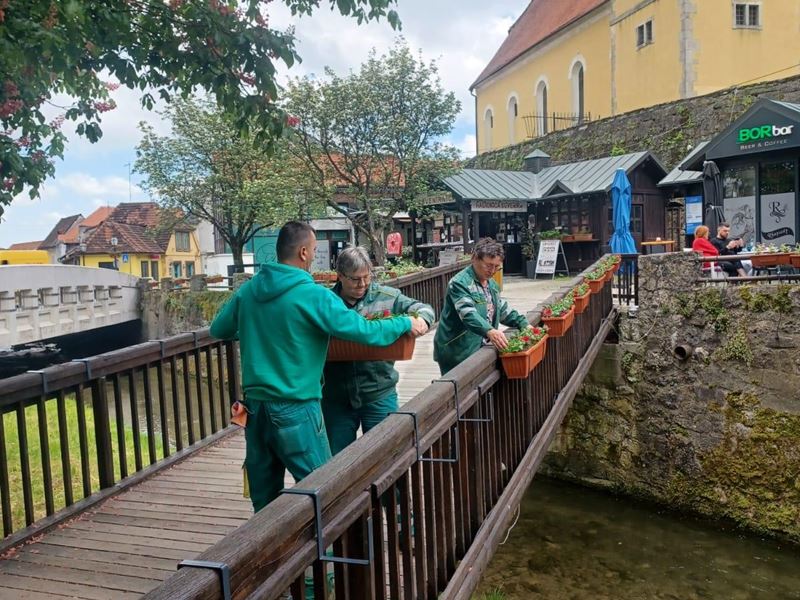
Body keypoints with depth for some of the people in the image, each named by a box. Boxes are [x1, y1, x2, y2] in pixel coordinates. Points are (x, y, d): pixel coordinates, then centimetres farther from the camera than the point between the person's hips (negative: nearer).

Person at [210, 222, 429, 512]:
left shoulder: (248, 290, 4)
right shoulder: (313, 295, -14)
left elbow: (218, 329, 16)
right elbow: (365, 331, -15)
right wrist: (407, 324, 1)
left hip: (255, 404, 7)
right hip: (295, 408, -6)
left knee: (264, 494, 16)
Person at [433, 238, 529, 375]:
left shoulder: (491, 284, 14)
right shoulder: (460, 283, -16)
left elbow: (503, 310, 22)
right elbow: (468, 314, -29)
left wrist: (523, 324, 7)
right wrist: (489, 331, -44)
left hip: (478, 349, 8)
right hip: (456, 354, -8)